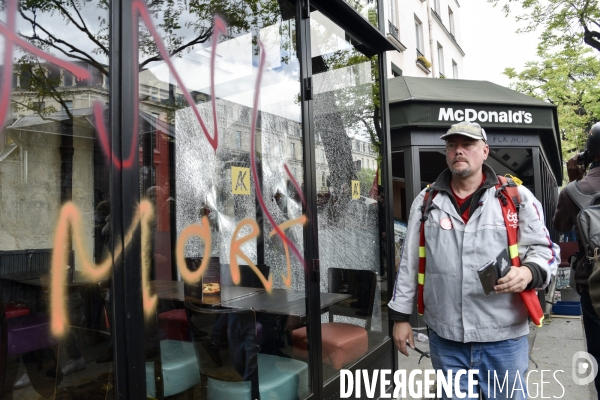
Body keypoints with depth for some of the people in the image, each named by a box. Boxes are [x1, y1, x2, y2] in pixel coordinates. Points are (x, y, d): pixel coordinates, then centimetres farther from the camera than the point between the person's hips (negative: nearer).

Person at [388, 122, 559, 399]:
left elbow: (544, 248, 3)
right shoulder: (426, 201, 5)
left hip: (503, 336, -1)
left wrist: (528, 272, -20)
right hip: (443, 336, 2)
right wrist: (400, 316, 7)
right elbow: (409, 262, 7)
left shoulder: (517, 197, -1)